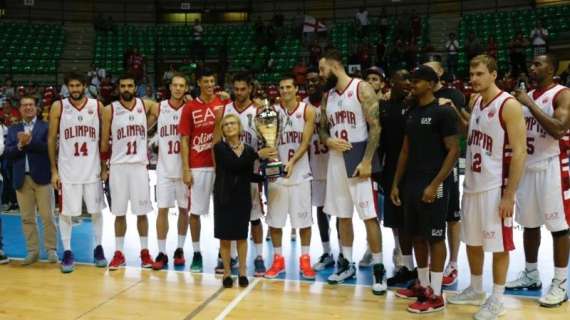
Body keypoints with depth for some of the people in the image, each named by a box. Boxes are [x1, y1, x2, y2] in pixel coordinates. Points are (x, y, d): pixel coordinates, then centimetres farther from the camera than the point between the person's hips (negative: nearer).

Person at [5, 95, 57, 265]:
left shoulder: (46, 127, 2)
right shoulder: (13, 129, 12)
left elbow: (49, 148, -11)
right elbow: (7, 153, 3)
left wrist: (30, 141, -18)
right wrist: (20, 145, -14)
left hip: (41, 177, -3)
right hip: (22, 178, 4)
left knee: (47, 216, 1)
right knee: (27, 218, 8)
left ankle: (51, 249, 10)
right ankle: (32, 251, 16)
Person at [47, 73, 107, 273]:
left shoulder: (97, 106, 1)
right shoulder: (58, 107, -1)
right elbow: (51, 140, 1)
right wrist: (54, 170, -3)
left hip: (93, 169, 1)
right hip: (67, 170, -1)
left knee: (96, 211, 9)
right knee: (66, 212, 4)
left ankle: (98, 248, 24)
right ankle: (67, 252, 16)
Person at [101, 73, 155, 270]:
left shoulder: (145, 105, 2)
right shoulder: (110, 110, -1)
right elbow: (104, 141, 3)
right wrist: (104, 168, 3)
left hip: (140, 165, 1)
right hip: (118, 166, 0)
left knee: (142, 211, 5)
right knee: (119, 212, 6)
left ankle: (145, 252, 15)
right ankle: (119, 253, 16)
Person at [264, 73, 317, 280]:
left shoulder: (307, 110, -1)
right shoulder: (272, 111, 3)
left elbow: (305, 142, -8)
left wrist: (292, 161, -22)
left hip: (300, 172, -1)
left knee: (304, 218, 4)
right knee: (274, 219, 5)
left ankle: (305, 260, 16)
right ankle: (278, 260, 18)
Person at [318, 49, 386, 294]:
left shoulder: (362, 89, -7)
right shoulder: (327, 96, 12)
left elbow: (375, 127, -12)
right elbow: (322, 129, 17)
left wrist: (367, 161, -18)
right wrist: (329, 141, -7)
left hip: (359, 161, -6)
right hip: (336, 161, 7)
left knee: (369, 216, -5)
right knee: (343, 216, 12)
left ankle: (378, 268, 6)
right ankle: (347, 264, 24)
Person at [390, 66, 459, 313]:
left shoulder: (443, 112, -9)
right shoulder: (412, 114, 14)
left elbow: (454, 151, -14)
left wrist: (435, 184, -20)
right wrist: (396, 183, 13)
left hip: (433, 186, -8)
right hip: (411, 184, 8)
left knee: (434, 238, -2)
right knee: (417, 236, 14)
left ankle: (435, 295, 6)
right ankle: (423, 285, 27)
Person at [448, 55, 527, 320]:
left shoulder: (509, 105, -14)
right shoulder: (475, 102, 9)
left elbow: (519, 152, -17)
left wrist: (509, 195, -19)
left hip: (496, 187, -8)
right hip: (472, 185, 8)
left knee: (499, 245, 5)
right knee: (472, 241, 16)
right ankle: (475, 290, 33)